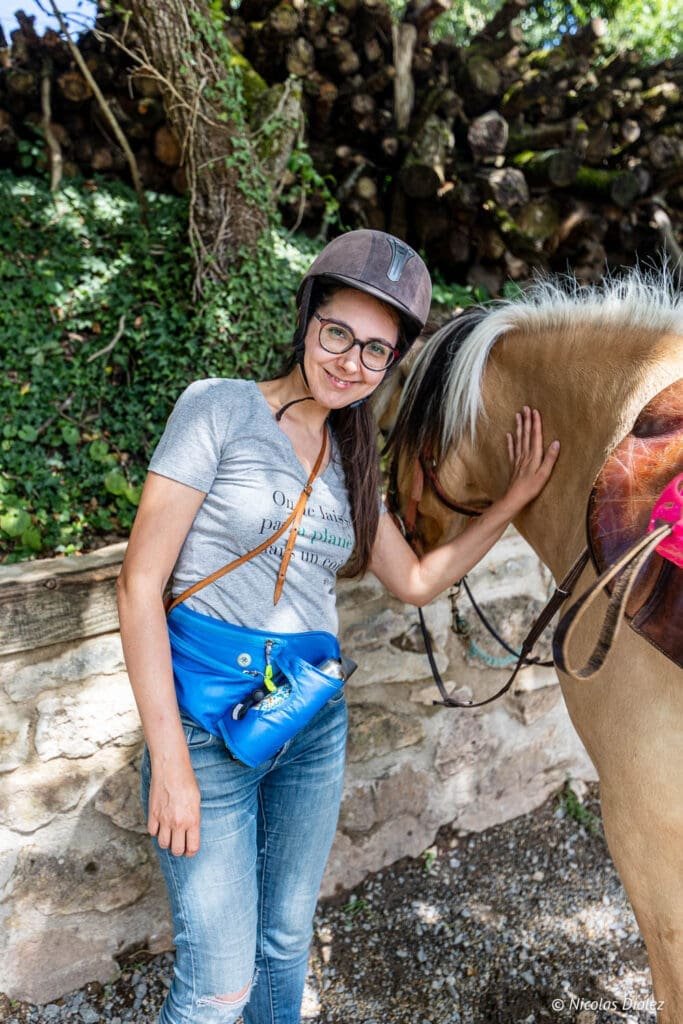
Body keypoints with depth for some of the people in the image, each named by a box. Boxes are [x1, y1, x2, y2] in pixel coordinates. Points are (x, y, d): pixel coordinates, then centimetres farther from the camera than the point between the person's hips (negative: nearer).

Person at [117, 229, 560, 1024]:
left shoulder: (349, 461, 8)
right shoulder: (219, 409, -10)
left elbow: (415, 582, 16)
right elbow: (139, 585, -13)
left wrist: (514, 499, 10)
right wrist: (169, 762, -15)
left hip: (316, 721, 6)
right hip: (209, 720, -5)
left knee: (286, 942, 21)